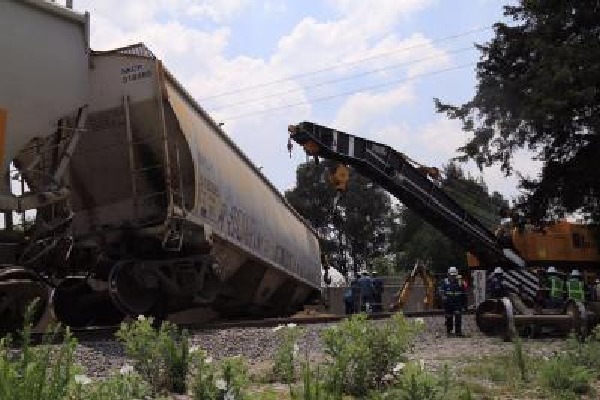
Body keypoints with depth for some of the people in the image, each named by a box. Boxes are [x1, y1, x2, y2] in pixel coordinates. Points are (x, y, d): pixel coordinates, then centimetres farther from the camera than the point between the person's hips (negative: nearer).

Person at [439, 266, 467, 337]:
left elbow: (464, 294, 14)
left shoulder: (460, 283, 9)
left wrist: (465, 304, 13)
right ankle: (448, 331, 20)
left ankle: (458, 331, -7)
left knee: (458, 316, -12)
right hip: (448, 304, 0)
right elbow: (441, 291, -6)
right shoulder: (445, 282, 4)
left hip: (458, 303, 1)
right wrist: (443, 296, -26)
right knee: (449, 318, 8)